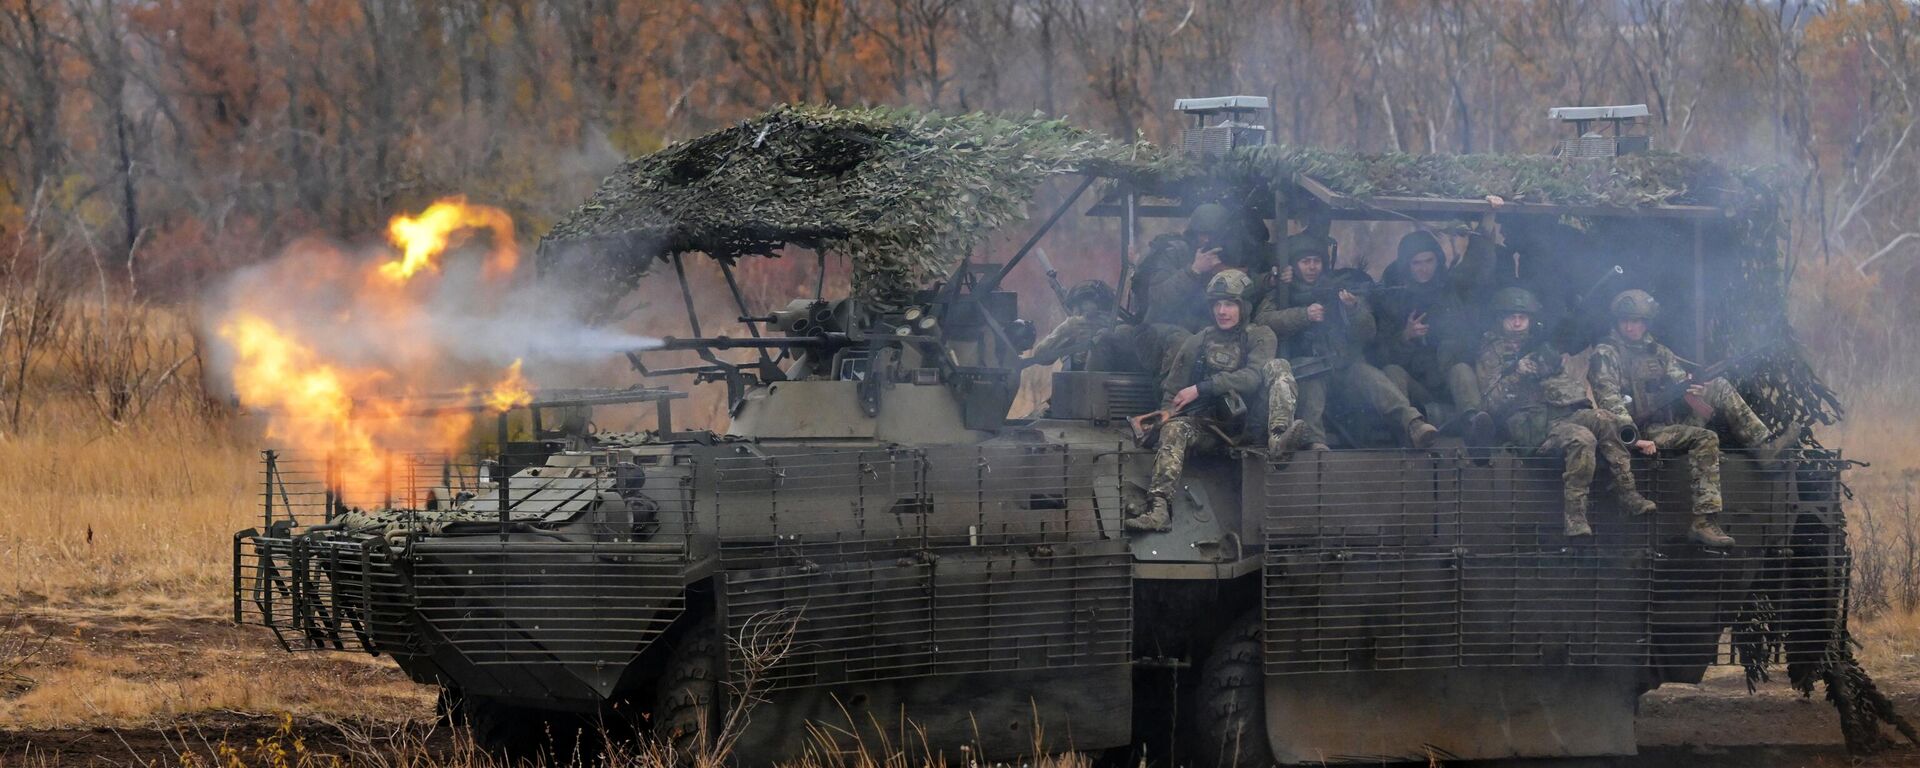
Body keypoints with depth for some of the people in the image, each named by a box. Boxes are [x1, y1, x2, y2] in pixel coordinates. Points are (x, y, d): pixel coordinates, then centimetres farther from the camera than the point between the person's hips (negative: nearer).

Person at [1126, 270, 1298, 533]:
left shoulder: (1259, 336, 7)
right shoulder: (1196, 343, 13)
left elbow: (1254, 377, -12)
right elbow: (1172, 391, 14)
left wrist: (1201, 389, -17)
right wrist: (1168, 415, -10)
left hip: (1248, 419, -1)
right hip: (1210, 425, 1)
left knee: (1276, 367, -19)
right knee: (1175, 430, -30)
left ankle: (1278, 435, -43)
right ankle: (1159, 508, -46)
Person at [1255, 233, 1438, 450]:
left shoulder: (1338, 290, 19)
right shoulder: (1282, 293, 15)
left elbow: (1366, 334, 12)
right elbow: (1262, 320, -6)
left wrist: (1354, 309, -10)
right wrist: (1304, 314, -16)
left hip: (1345, 363, 2)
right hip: (1306, 365, -2)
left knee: (1372, 378, -28)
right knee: (1311, 382, -36)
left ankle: (1414, 425, -48)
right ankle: (1315, 442, -54)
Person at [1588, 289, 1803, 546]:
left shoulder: (1657, 352, 17)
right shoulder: (1605, 355, -5)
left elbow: (1679, 379, 12)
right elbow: (1609, 401, -16)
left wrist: (1692, 391, -15)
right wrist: (1635, 437, -27)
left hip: (1673, 418, 7)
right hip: (1644, 429, -7)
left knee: (1720, 388, 1)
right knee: (1705, 439, -29)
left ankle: (1764, 444, -5)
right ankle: (1703, 522, -36)